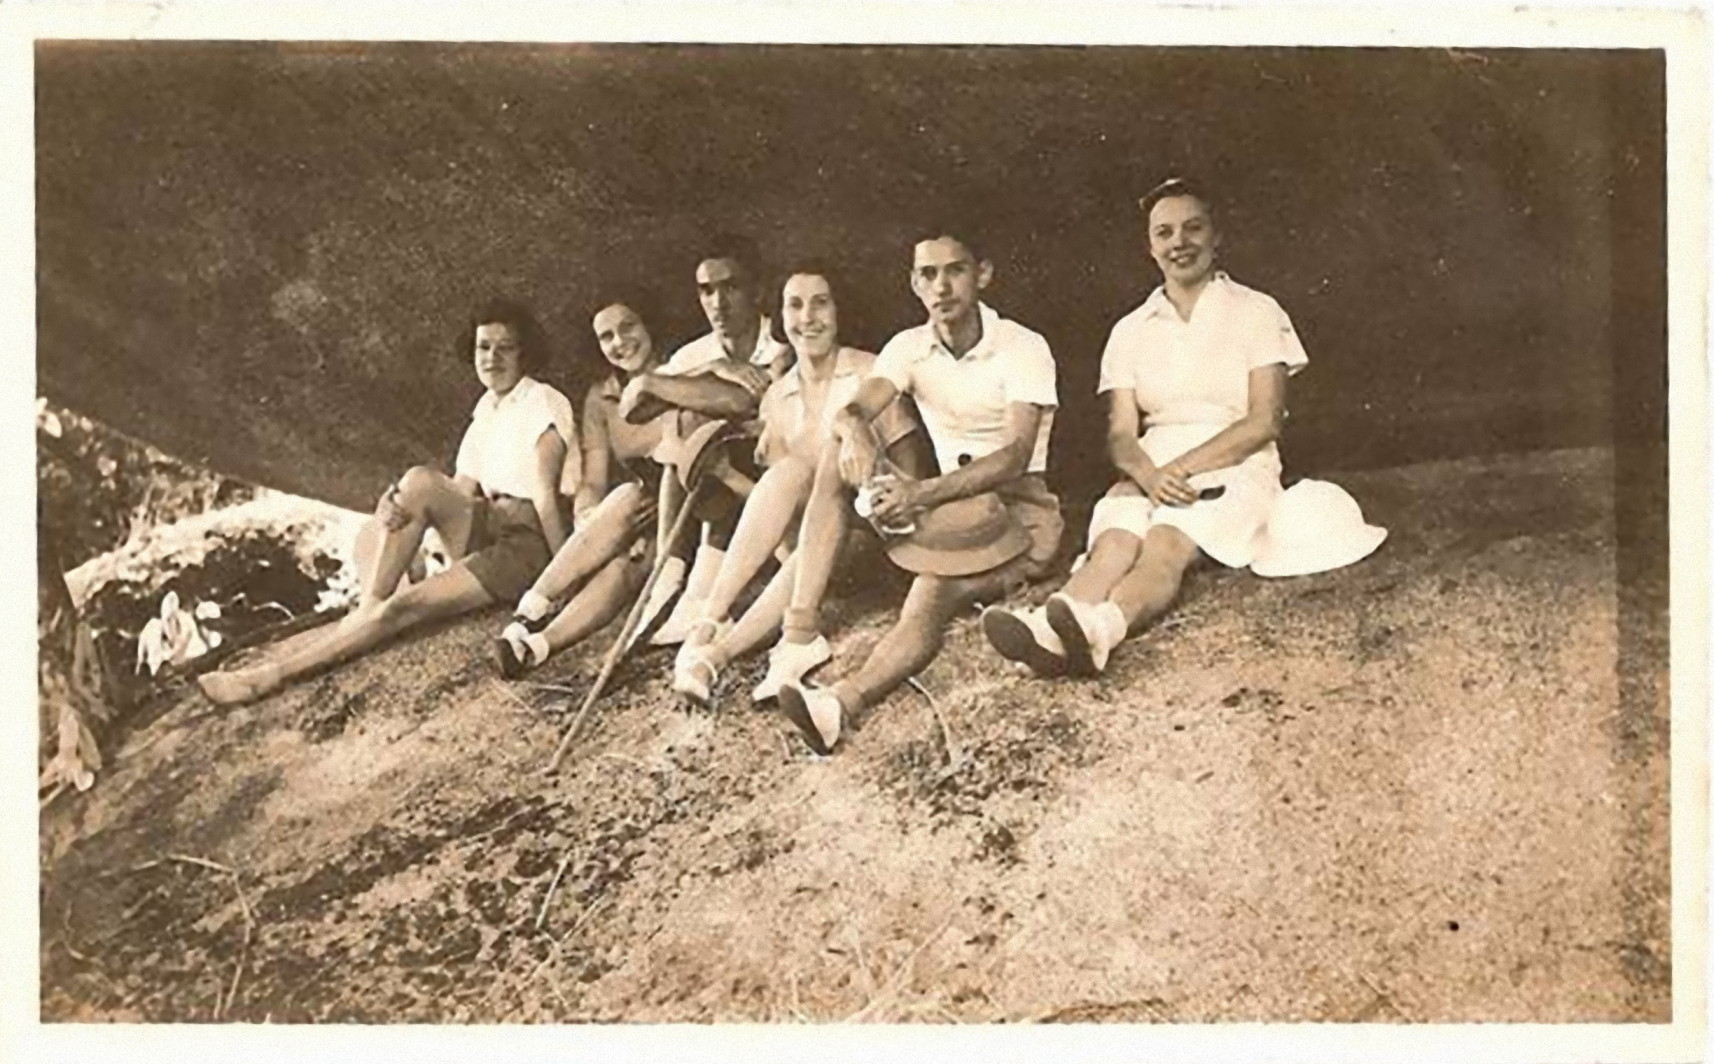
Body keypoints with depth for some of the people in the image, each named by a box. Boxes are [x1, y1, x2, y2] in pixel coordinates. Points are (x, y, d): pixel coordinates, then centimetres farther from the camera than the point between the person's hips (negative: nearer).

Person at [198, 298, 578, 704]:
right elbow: (462, 491, 5)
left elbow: (545, 493, -14)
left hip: (531, 539, -7)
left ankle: (278, 673, -16)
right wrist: (405, 511, -15)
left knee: (404, 606, -21)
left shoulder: (543, 403, -5)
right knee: (420, 482, -19)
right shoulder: (485, 411, 17)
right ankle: (370, 606, -18)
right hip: (489, 525, 7)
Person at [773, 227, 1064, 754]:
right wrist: (855, 431, -39)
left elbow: (1016, 455, -23)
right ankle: (800, 629, -28)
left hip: (1018, 508, -5)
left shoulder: (1022, 348, -10)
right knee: (838, 460, -18)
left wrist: (926, 493, -39)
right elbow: (851, 409, -12)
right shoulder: (909, 347, 5)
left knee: (934, 589, -36)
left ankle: (839, 704, -60)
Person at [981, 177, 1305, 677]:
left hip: (1234, 469, -3)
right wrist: (1149, 474, -19)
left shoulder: (1257, 313, 6)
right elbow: (1120, 434, 5)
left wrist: (1183, 466, -16)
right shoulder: (1131, 330, 15)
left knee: (1164, 544, -35)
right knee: (1114, 543, -31)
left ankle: (1098, 627, -65)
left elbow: (1265, 421, -4)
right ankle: (1048, 630, -61)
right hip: (1152, 471, 3)